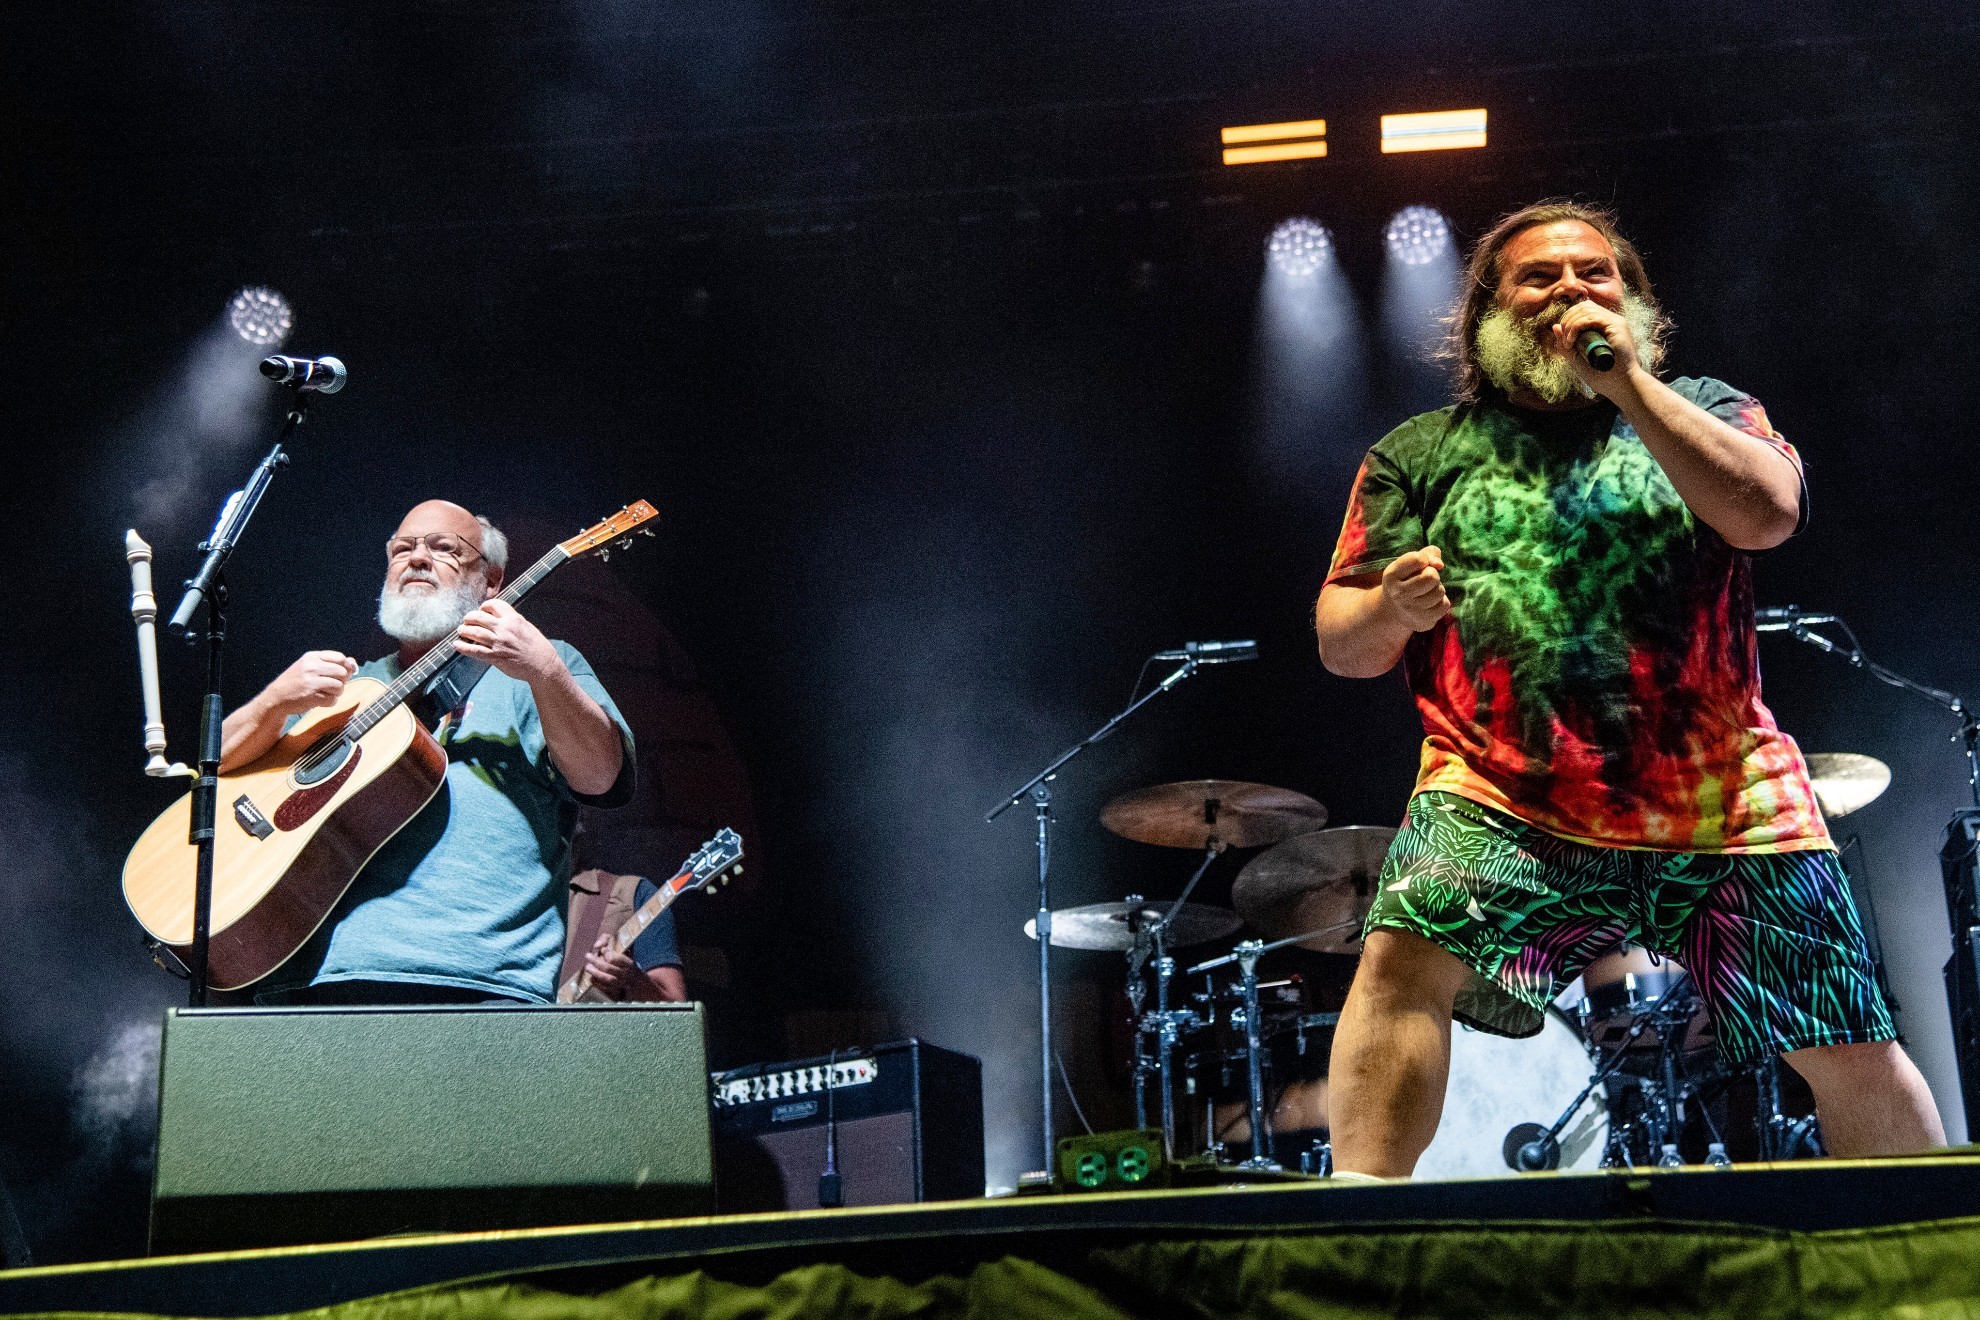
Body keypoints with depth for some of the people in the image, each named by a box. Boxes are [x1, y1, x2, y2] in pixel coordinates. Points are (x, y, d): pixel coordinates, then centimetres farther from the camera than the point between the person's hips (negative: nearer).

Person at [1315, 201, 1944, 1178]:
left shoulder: (1702, 413, 15)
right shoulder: (1422, 454, 12)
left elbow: (1768, 512, -8)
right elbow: (1341, 645, 7)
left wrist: (1626, 382, -9)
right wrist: (1394, 607, -16)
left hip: (1727, 807, 1)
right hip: (1504, 802, -1)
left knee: (1858, 1062, 3)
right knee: (1403, 960, -28)